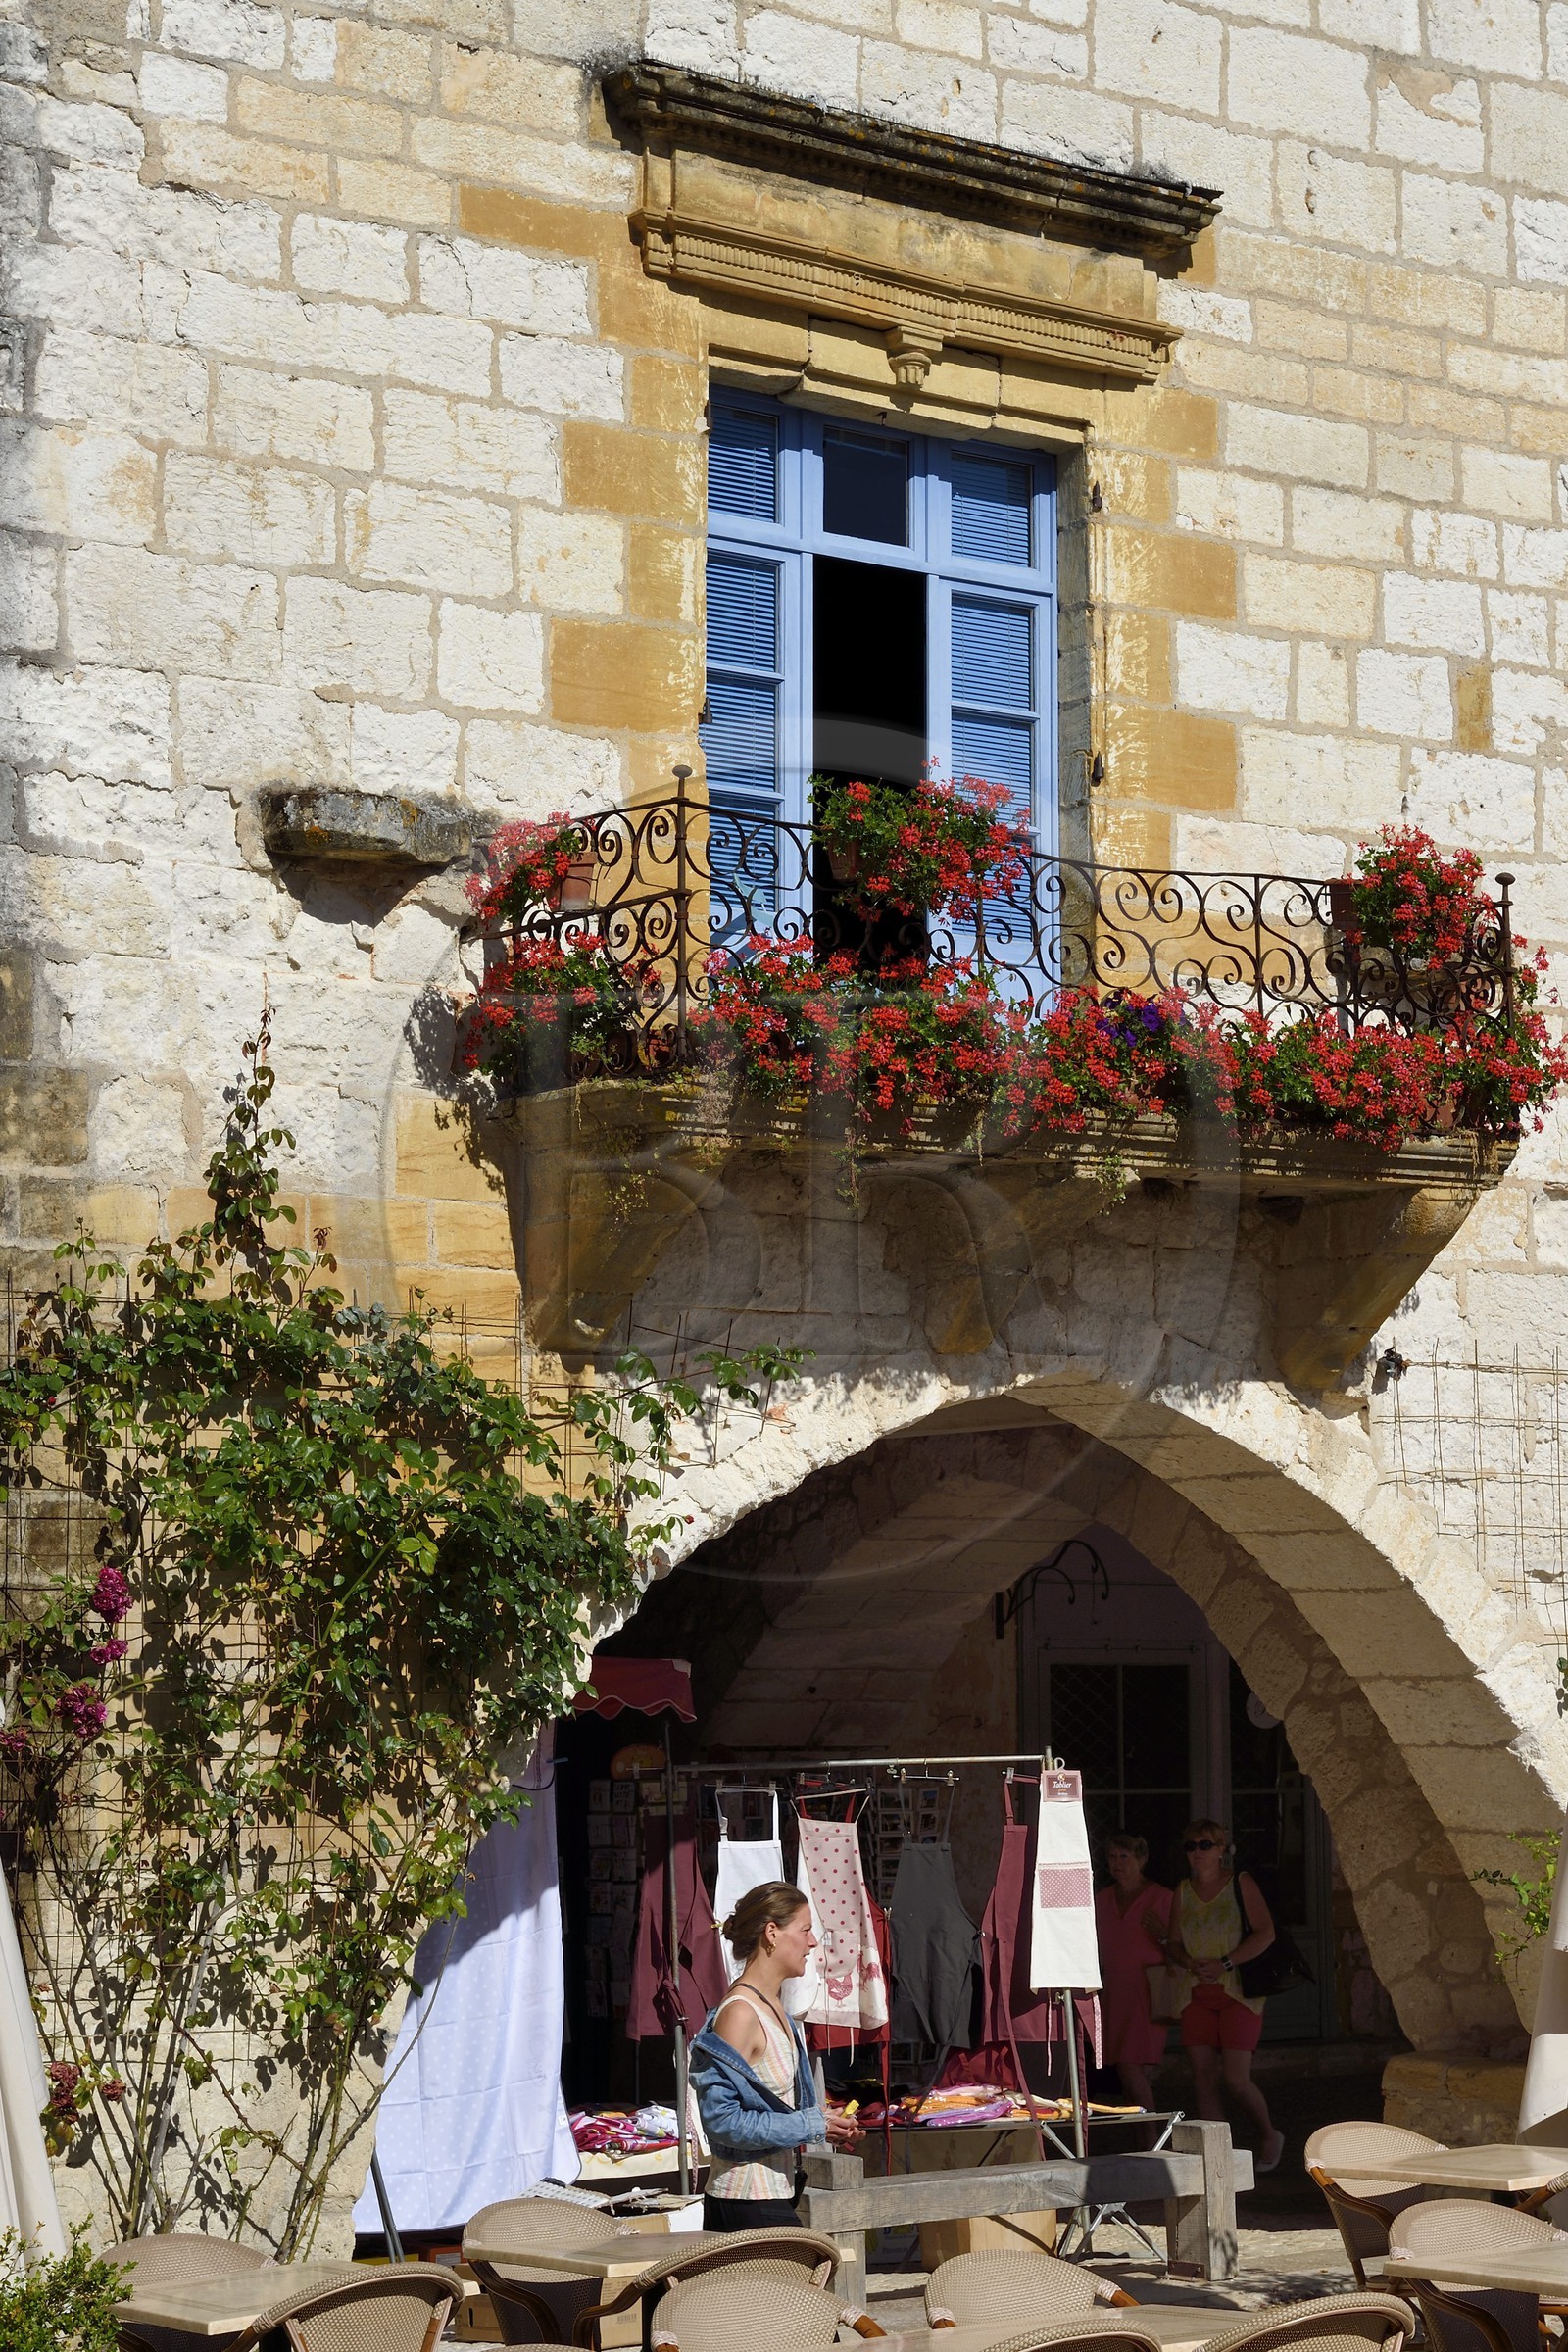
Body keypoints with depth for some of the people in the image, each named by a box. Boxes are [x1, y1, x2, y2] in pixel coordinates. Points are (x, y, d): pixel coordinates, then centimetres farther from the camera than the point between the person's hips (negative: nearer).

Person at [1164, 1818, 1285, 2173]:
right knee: (1203, 2078, -1)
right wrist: (1191, 1964, -9)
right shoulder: (1183, 1891, 12)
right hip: (1196, 1994, 5)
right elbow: (1173, 1944, 13)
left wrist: (1225, 1964, -16)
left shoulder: (1240, 1883, -1)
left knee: (1236, 2080, -10)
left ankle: (1269, 2135, 16)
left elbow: (1265, 1933, -8)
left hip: (1237, 1990, -5)